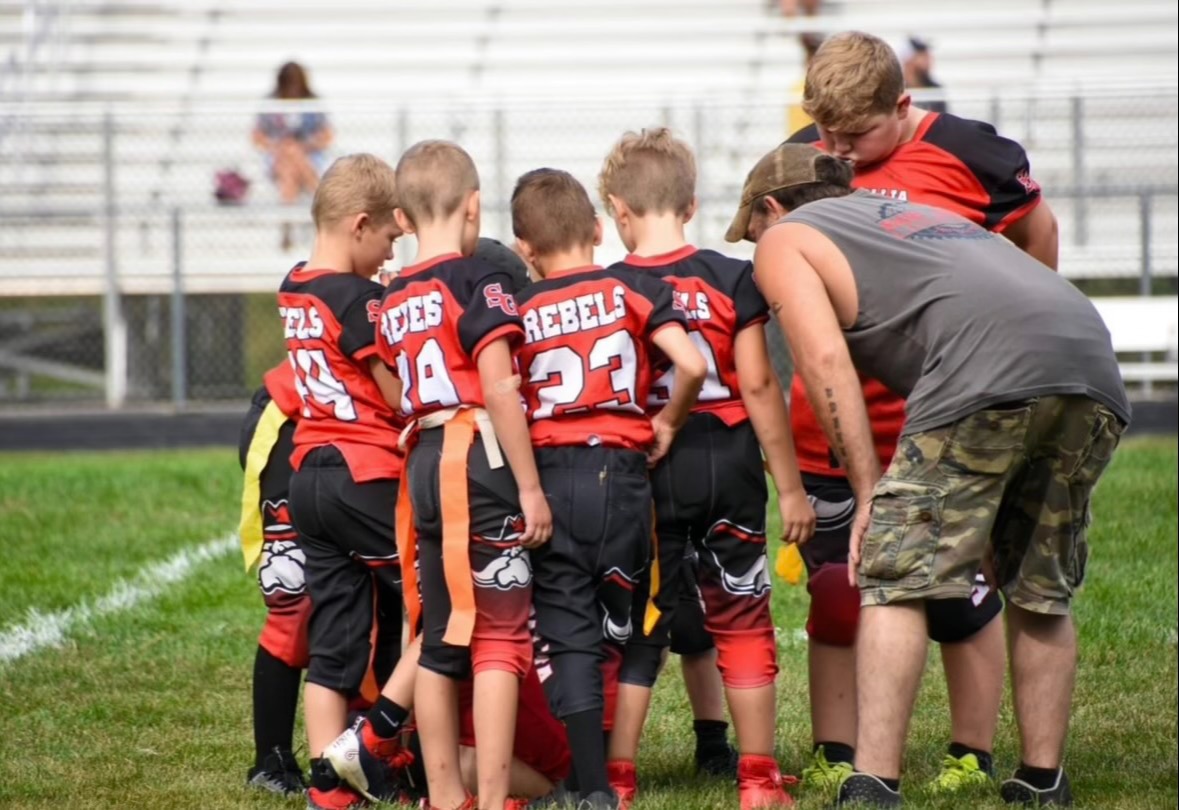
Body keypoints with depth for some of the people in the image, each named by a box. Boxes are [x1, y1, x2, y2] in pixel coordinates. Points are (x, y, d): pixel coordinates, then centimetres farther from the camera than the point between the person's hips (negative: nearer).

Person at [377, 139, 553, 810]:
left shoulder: (393, 303, 14)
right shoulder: (478, 282, -8)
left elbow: (401, 396, 14)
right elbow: (500, 388, -14)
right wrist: (530, 486, -13)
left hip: (423, 465, 7)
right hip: (479, 460, -7)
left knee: (441, 638, 12)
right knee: (500, 636, -5)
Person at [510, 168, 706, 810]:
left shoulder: (517, 312, 4)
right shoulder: (633, 288, 3)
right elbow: (691, 366, -9)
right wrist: (668, 422, 8)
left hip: (548, 474, 0)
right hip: (621, 470, 0)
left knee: (568, 632, 1)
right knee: (618, 623, 14)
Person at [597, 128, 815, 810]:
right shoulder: (730, 278, -4)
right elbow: (758, 385, -5)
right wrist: (790, 485, 0)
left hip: (644, 472, 0)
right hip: (727, 469, 0)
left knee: (638, 625, 8)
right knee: (742, 620, 10)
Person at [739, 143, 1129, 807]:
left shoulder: (785, 240, 20)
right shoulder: (923, 211, 40)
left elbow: (826, 360, 3)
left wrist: (870, 493, 4)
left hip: (987, 376, -7)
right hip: (1096, 369, 7)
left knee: (896, 581, -2)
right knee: (1040, 595, 20)